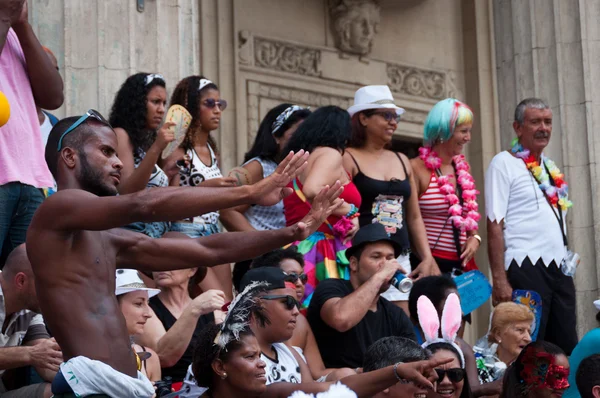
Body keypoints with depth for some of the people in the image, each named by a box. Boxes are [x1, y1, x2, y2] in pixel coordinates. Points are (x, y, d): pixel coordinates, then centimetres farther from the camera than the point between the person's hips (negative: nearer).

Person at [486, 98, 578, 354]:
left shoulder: (550, 168, 19)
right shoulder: (504, 163, -2)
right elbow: (495, 225, -9)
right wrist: (500, 280, -16)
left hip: (560, 270, 7)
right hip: (526, 269, -7)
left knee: (566, 350, 5)